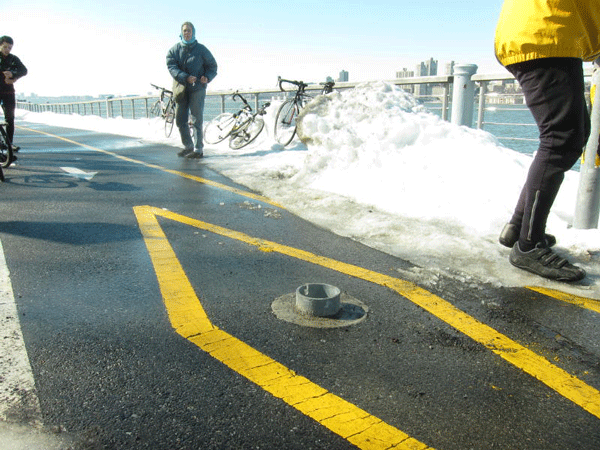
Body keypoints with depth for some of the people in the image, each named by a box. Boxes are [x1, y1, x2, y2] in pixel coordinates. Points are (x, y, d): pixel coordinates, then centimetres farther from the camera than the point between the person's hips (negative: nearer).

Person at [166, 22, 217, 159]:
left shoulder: (201, 49, 0)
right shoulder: (174, 50, 6)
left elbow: (212, 65, 5)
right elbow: (172, 67, -6)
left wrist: (207, 77, -15)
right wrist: (185, 78, -21)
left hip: (197, 88, -4)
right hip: (181, 89, 4)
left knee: (196, 119, -7)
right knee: (180, 120, 8)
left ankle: (198, 149, -2)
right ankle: (188, 146, 23)